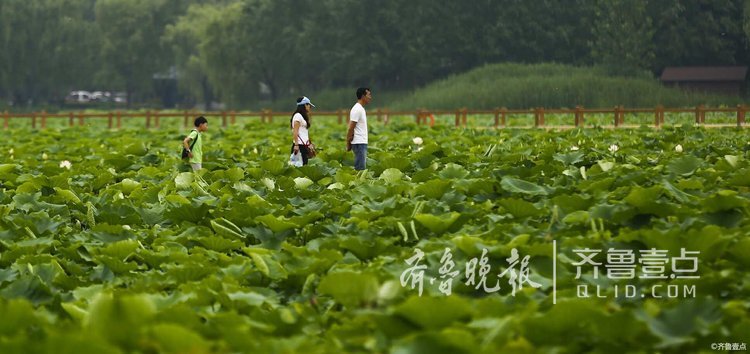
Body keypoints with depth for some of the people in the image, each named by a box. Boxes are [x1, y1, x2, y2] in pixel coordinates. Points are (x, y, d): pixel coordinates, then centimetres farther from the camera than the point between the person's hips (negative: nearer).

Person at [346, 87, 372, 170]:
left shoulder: (361, 109, 16)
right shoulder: (357, 109, -15)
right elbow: (351, 128, -16)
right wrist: (348, 144, -14)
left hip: (363, 142, 10)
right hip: (359, 143, -10)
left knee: (362, 167, 10)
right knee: (360, 168, -10)